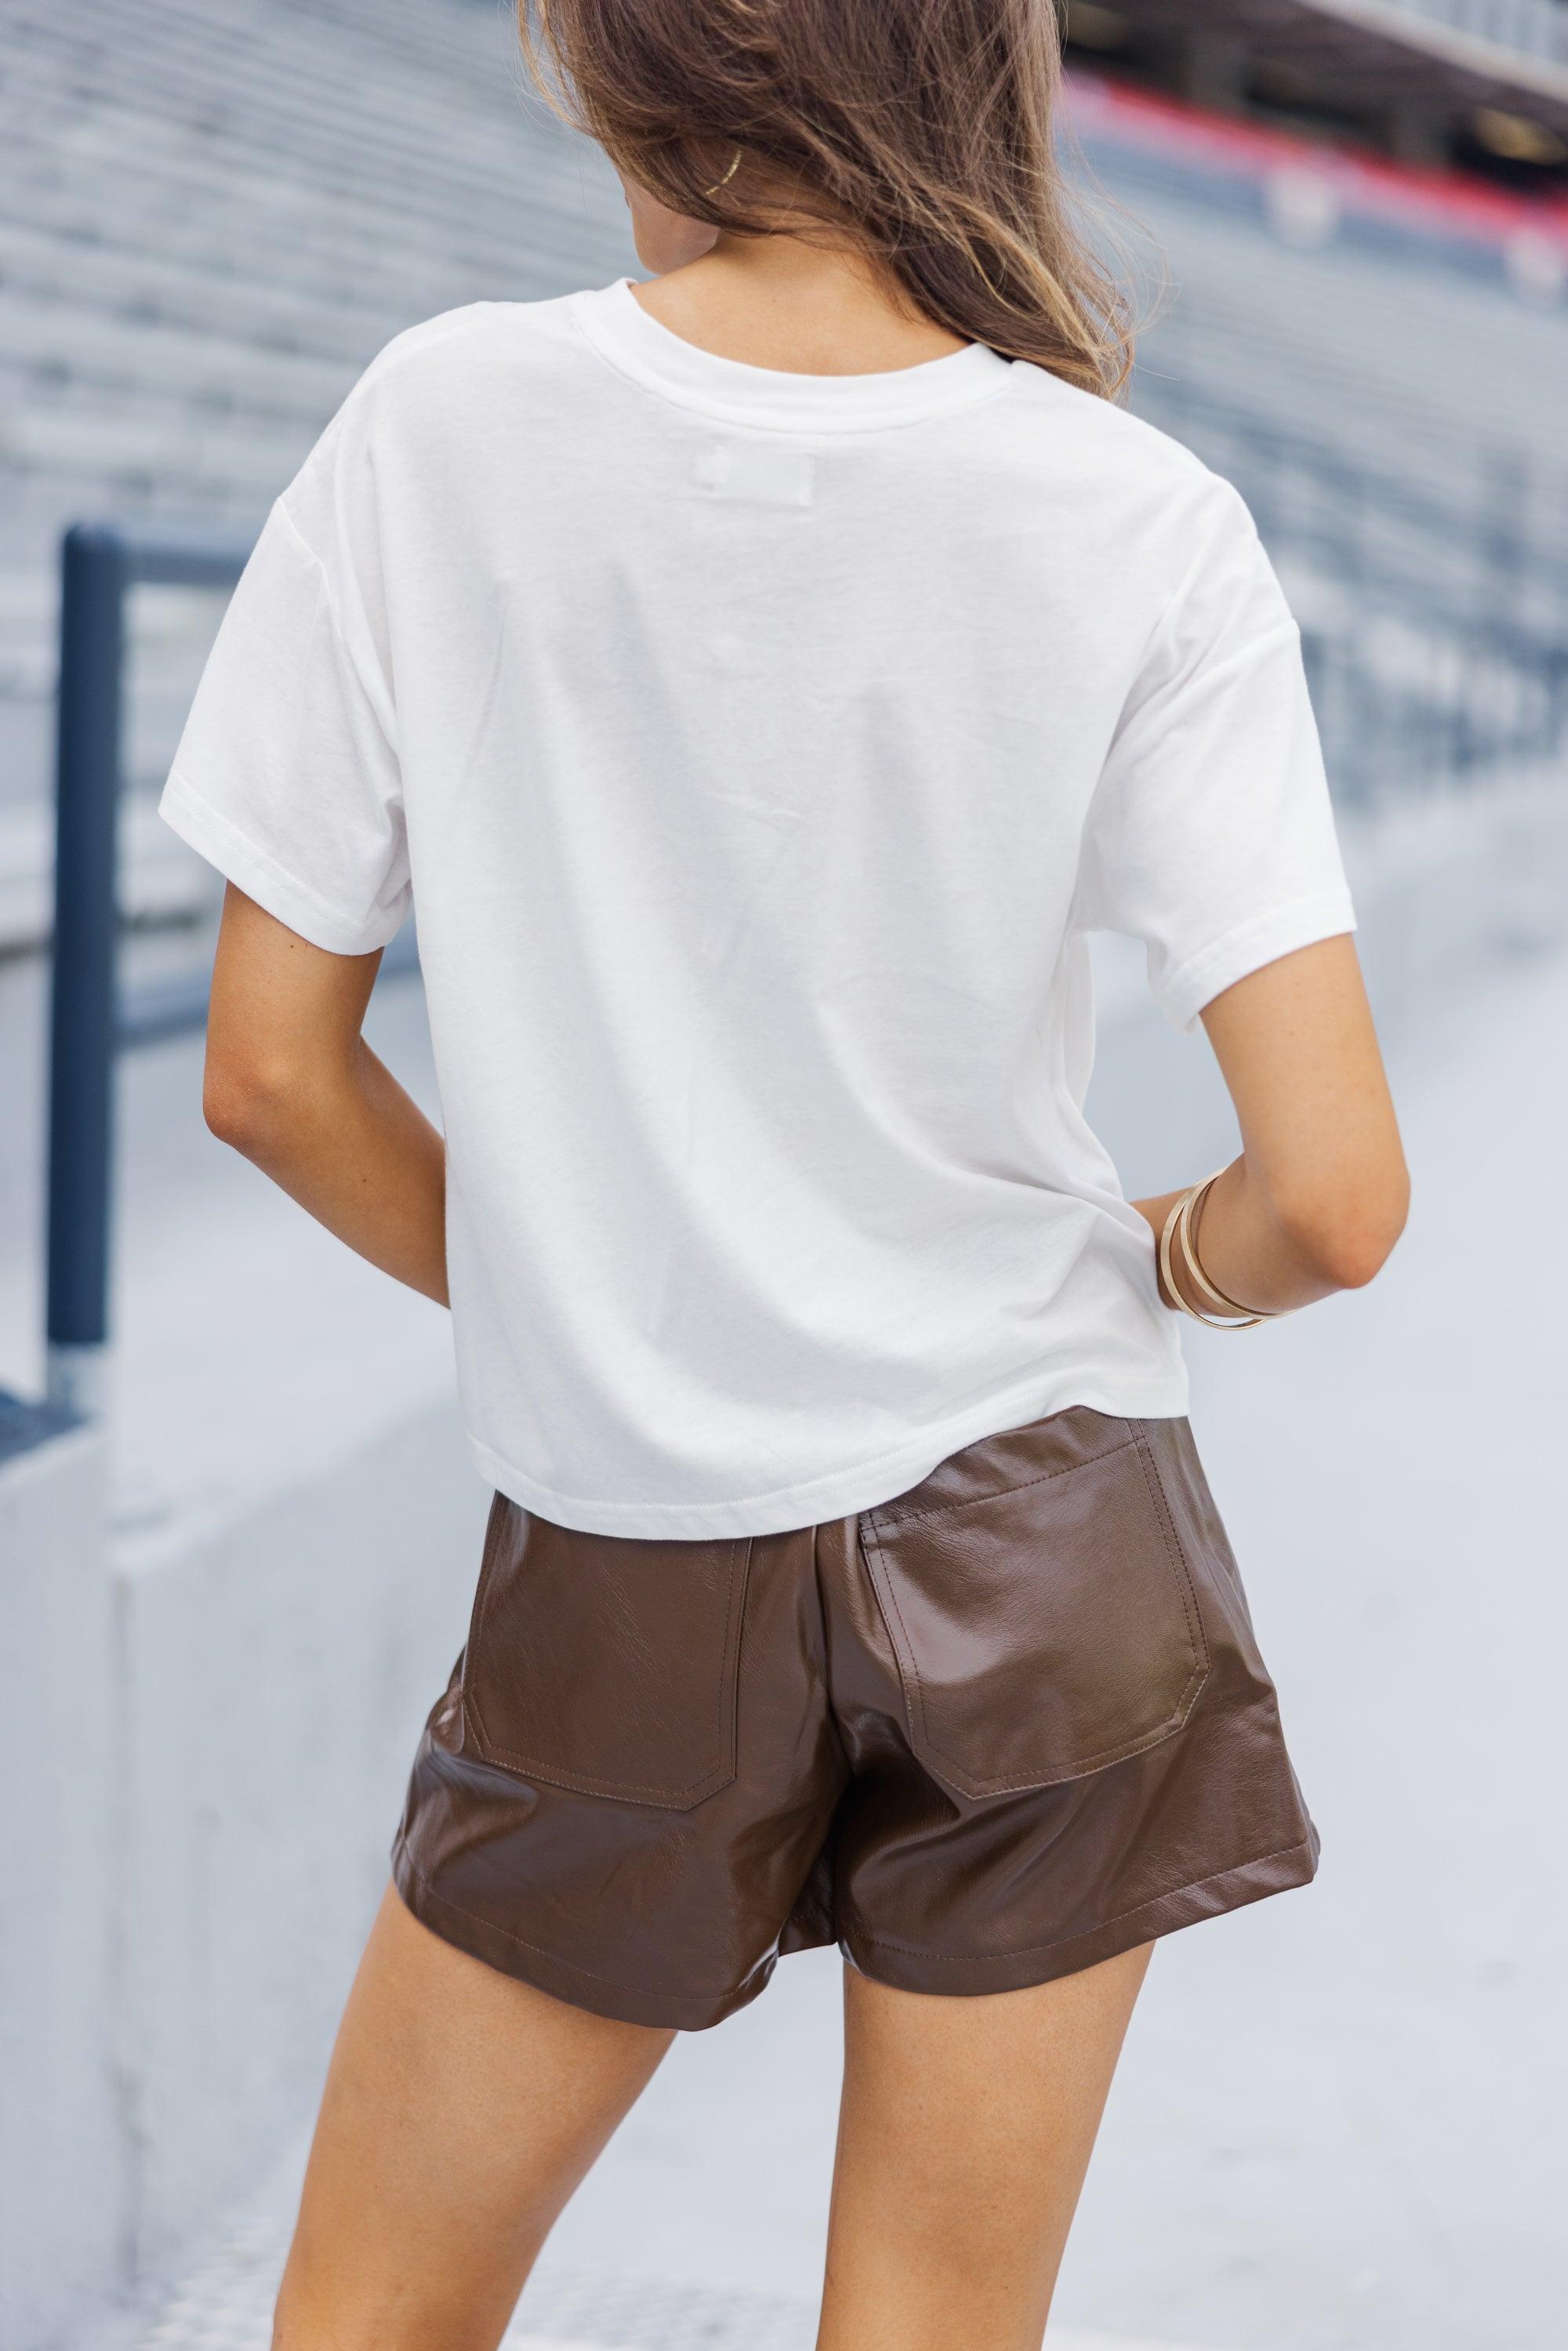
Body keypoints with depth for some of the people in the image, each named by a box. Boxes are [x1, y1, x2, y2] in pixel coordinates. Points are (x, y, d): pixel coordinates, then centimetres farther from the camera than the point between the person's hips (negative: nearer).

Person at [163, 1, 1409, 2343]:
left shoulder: (438, 430, -10)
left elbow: (271, 1073, -5)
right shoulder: (1144, 526, -11)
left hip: (624, 1560, 0)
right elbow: (1334, 1200, -15)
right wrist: (1167, 1259, 8)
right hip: (1043, 1532, 1)